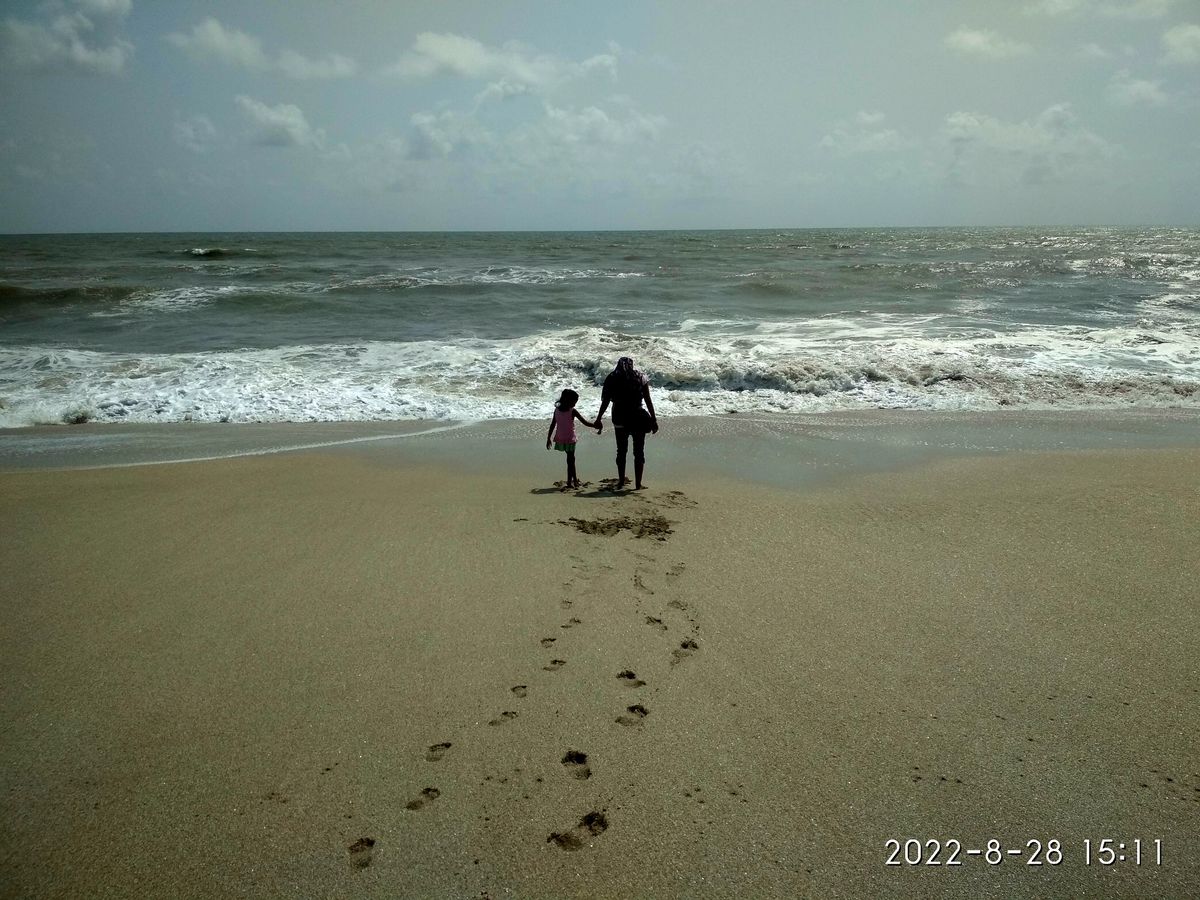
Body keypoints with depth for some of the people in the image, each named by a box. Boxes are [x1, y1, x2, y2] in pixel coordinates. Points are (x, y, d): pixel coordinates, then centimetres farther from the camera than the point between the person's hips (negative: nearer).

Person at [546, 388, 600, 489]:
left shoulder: (557, 410, 2)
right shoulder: (573, 411, -14)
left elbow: (552, 425, 5)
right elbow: (585, 422, -13)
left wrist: (548, 438, 11)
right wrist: (595, 425, -1)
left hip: (559, 439, 6)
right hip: (569, 439, -6)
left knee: (571, 458, 19)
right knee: (570, 460, 4)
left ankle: (574, 478, 29)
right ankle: (570, 481, 7)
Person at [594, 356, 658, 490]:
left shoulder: (611, 379, 3)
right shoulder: (640, 378, -1)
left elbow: (605, 401, 3)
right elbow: (648, 401, -4)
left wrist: (599, 418, 12)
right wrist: (654, 419, 1)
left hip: (619, 420, 2)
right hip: (637, 419, -2)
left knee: (621, 451, 15)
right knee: (639, 452, 5)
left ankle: (621, 480, 20)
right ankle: (638, 483, 5)